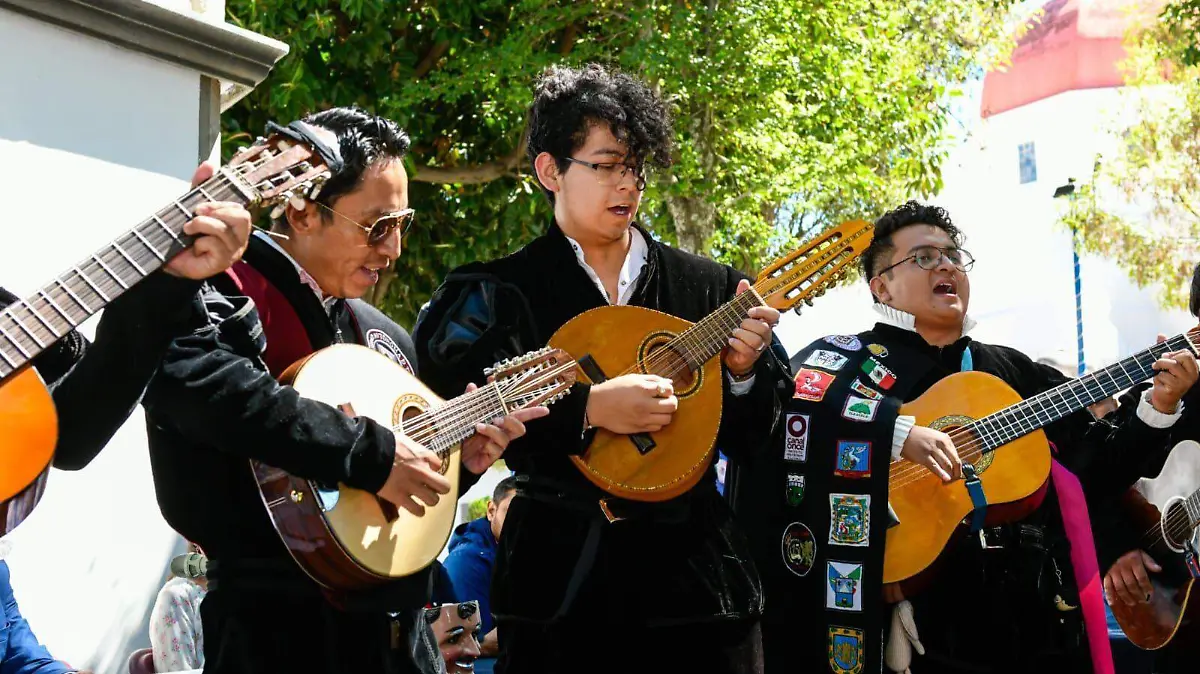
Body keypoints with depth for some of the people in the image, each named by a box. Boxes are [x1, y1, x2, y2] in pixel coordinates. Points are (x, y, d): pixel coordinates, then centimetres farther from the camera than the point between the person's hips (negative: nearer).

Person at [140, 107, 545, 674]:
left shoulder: (381, 334, 16)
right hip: (281, 627, -8)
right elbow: (190, 377, -32)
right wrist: (368, 452, -29)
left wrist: (456, 458, 5)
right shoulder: (229, 293, -10)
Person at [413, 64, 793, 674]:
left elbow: (751, 439, 12)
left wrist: (744, 371, -8)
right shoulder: (498, 292, 1)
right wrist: (587, 408, -22)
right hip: (560, 584, -2)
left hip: (693, 573, 3)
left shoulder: (707, 287, 8)